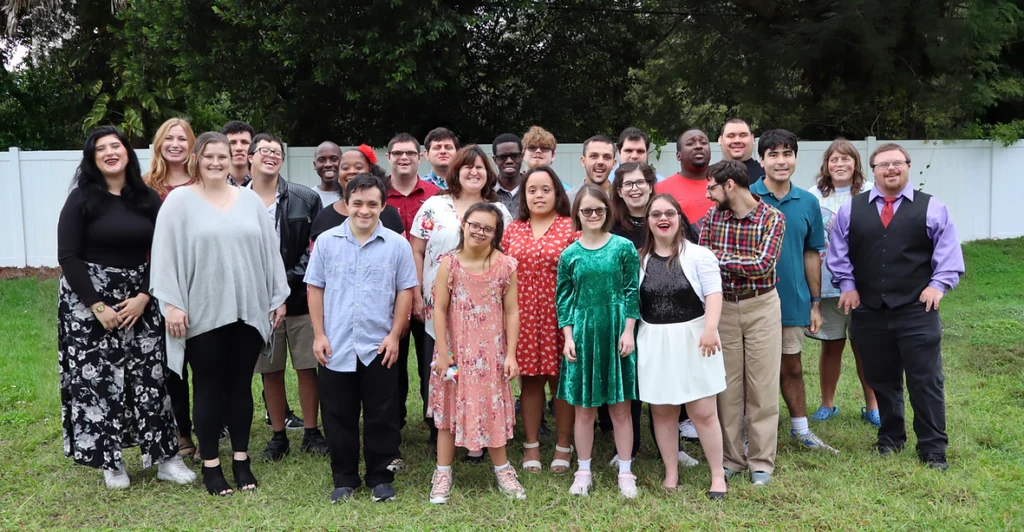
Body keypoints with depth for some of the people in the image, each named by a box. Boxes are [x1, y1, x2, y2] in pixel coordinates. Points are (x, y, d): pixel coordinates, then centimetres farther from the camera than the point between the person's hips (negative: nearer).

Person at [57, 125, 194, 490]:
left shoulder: (148, 199, 5)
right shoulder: (81, 199, -4)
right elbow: (67, 257, -8)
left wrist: (143, 297, -9)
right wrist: (98, 306, -14)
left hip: (139, 299, 3)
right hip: (89, 300, -2)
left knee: (150, 375, 2)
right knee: (99, 378, 0)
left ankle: (165, 456, 10)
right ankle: (111, 461, 14)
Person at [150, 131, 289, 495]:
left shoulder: (250, 199, 9)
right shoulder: (180, 200, -1)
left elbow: (269, 250, 10)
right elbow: (166, 254, -5)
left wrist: (278, 297, 7)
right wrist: (171, 303, -11)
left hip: (247, 310, 3)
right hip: (203, 312, -3)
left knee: (240, 385, 10)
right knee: (208, 387, 5)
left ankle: (241, 459, 22)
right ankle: (210, 463, 16)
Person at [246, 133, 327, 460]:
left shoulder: (306, 199, -1)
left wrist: (290, 278, -9)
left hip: (300, 296, -1)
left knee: (307, 368, 5)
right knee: (270, 371, 10)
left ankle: (311, 433, 19)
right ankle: (278, 436, 24)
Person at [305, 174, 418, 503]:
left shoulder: (397, 245, 0)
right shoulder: (326, 242, 3)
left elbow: (405, 292, 1)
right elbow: (315, 289, 5)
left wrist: (394, 335, -5)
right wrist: (319, 335, -1)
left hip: (379, 347, -1)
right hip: (335, 347, 1)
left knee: (381, 417, 7)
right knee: (339, 417, 10)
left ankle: (381, 478, 21)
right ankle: (344, 479, 24)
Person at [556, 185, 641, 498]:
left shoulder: (623, 247, -1)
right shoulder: (569, 254, 3)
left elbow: (632, 292, -1)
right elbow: (564, 299, 5)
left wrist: (628, 331, -7)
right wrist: (568, 337, -2)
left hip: (615, 334, -1)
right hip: (583, 334, 1)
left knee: (620, 407, 6)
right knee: (583, 409, 9)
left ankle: (625, 473, 18)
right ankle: (583, 472, 22)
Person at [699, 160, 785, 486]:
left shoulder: (772, 218, -9)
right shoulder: (712, 217, 2)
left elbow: (762, 265, -19)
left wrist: (719, 257, -15)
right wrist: (744, 264, -15)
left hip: (762, 307, -3)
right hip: (723, 307, 3)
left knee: (762, 387, 2)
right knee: (727, 386, 7)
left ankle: (761, 462, 14)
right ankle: (731, 459, 19)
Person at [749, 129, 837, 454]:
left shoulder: (807, 202, 2)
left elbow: (811, 255, 7)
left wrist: (816, 303, 7)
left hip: (793, 301, 3)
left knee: (791, 366, 16)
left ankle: (801, 430, 30)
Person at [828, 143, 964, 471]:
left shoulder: (932, 208, 4)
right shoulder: (851, 209, 8)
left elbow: (948, 253, 4)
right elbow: (838, 253, 12)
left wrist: (938, 284, -8)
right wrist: (847, 285, 2)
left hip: (917, 309, -2)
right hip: (869, 311, 2)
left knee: (926, 381, 1)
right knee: (881, 380, 12)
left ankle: (933, 449, 13)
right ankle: (890, 439, 29)